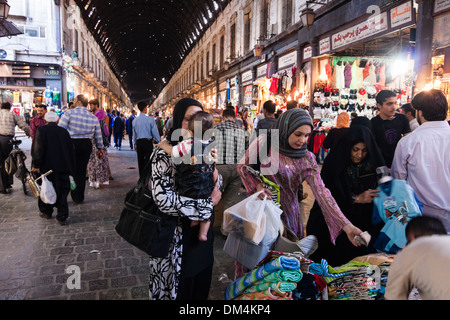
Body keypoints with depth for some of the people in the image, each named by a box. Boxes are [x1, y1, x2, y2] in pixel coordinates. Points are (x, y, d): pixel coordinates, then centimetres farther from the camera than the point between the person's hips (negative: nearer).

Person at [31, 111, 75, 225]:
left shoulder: (41, 130, -3)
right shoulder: (64, 131, 4)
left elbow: (38, 149, -10)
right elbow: (71, 150, 7)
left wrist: (36, 165, -5)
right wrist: (71, 168, 14)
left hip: (47, 166, -1)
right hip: (63, 167, 1)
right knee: (62, 191, 5)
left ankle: (46, 212, 30)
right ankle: (62, 217, 3)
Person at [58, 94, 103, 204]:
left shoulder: (69, 113, -6)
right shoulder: (93, 117, 8)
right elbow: (98, 136, 14)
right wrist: (100, 148, 26)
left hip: (71, 144, -4)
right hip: (87, 145, 4)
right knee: (81, 171, 11)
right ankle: (80, 198, 18)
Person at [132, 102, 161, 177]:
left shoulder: (135, 120, 4)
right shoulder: (150, 119, -10)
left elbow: (134, 134, 11)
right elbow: (155, 132, -7)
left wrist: (135, 145, 21)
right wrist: (159, 142, 4)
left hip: (138, 142, 4)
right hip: (148, 142, -4)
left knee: (140, 161, 12)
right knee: (148, 161, -2)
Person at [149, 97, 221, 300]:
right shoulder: (165, 152, -18)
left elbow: (216, 179, 13)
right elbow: (164, 199, -28)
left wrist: (215, 185, -11)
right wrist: (207, 203, -21)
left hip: (202, 230, 6)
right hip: (177, 236, -6)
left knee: (201, 284, 21)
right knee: (178, 288, 13)